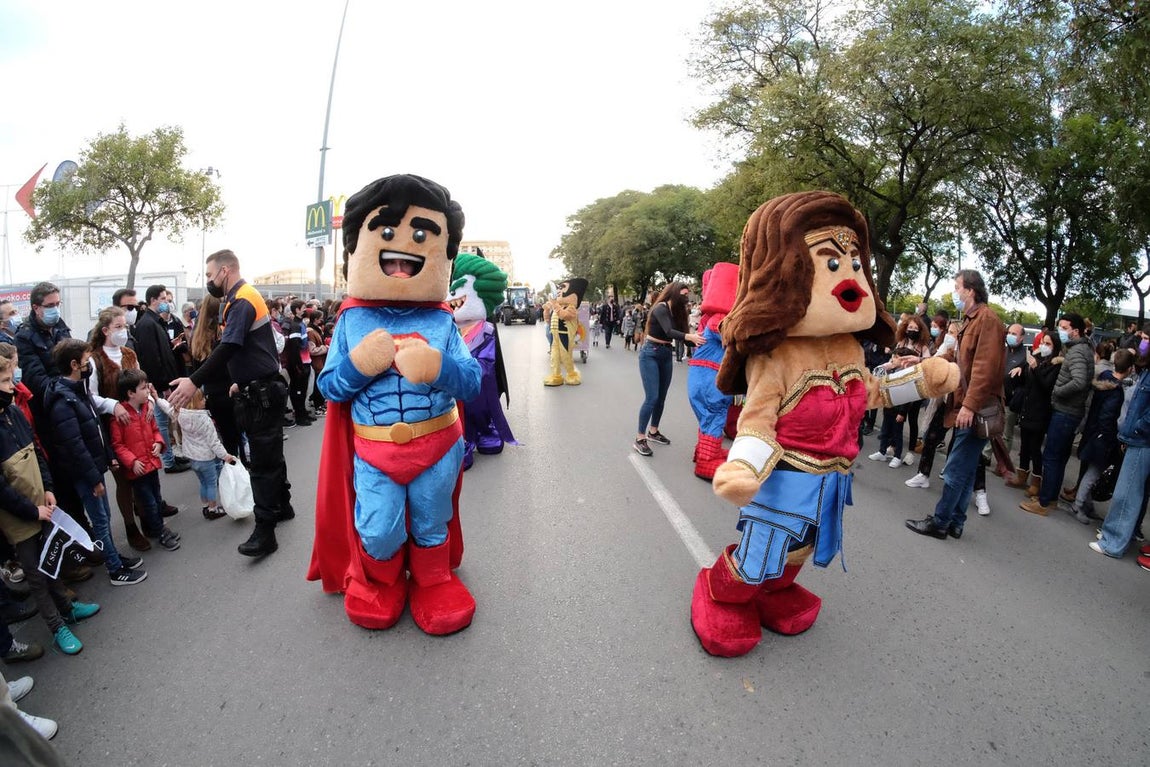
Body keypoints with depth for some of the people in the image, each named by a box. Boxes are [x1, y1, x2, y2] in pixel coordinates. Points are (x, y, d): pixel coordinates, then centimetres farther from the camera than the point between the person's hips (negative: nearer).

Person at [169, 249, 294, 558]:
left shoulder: (242, 300, -16)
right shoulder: (240, 298, 15)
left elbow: (227, 348, -26)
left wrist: (194, 382, -28)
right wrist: (241, 382, 22)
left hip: (262, 394, -10)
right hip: (258, 390, 10)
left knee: (262, 461, -7)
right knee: (269, 454, 19)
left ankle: (264, 531, -3)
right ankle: (282, 506, 33)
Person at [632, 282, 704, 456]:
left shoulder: (677, 311, 9)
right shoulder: (660, 308, -16)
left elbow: (681, 333, 0)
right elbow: (668, 332, -31)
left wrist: (696, 339, -16)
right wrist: (690, 337, -44)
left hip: (666, 355, 8)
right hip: (650, 354, -8)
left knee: (661, 397, 12)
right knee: (652, 398, -13)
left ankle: (653, 432, 27)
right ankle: (640, 439, -7)